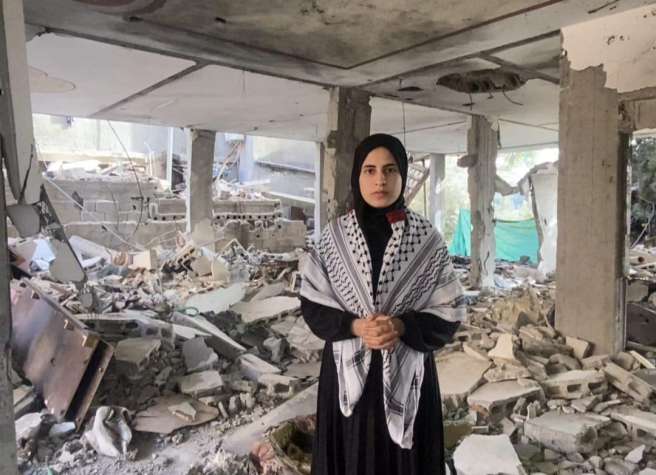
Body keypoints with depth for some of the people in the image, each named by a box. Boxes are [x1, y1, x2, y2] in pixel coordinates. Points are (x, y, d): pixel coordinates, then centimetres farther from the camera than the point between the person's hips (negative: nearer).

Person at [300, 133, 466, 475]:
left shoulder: (427, 238, -5)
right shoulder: (334, 235, -3)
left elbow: (450, 312, -3)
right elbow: (311, 304, 0)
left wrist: (403, 326, -19)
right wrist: (354, 326, -17)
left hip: (407, 375, 0)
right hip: (347, 373, 1)